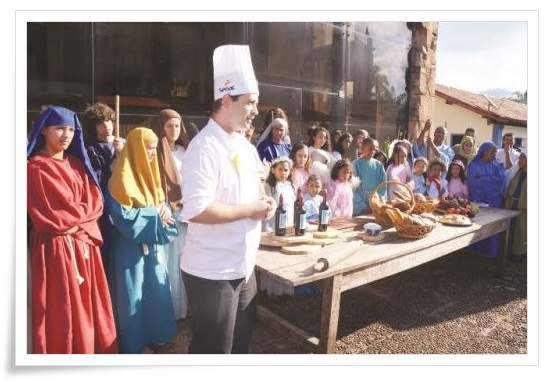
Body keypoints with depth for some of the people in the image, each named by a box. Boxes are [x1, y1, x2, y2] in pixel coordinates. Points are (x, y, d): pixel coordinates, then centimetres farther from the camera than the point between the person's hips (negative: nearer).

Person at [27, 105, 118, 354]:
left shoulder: (77, 163, 13)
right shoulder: (35, 168, -8)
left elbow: (94, 200, 6)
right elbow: (50, 215, -14)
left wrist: (78, 222, -10)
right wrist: (81, 215, -3)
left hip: (85, 243, 6)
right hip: (56, 247, -6)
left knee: (90, 305, 13)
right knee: (63, 312, 3)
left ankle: (93, 349, 27)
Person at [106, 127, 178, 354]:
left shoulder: (150, 172, 9)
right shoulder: (121, 177, -15)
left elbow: (160, 202, 14)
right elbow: (123, 216, -20)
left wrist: (165, 209, -9)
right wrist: (155, 215, -16)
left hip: (154, 243, 8)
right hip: (132, 244, -7)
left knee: (158, 289, 14)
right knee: (133, 294, 4)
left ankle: (155, 335, 31)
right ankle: (133, 344, 21)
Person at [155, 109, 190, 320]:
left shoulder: (184, 152, 13)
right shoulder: (156, 152, -4)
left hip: (186, 213, 5)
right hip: (166, 214, -5)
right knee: (169, 263, -1)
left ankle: (185, 307, 23)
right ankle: (170, 310, 13)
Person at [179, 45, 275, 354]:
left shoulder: (244, 144, 8)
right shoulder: (205, 147, -20)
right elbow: (196, 210, -29)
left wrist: (263, 200, 0)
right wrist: (251, 210, -20)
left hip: (243, 267, 9)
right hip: (213, 273, -8)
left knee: (242, 341, 24)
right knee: (214, 349, 10)